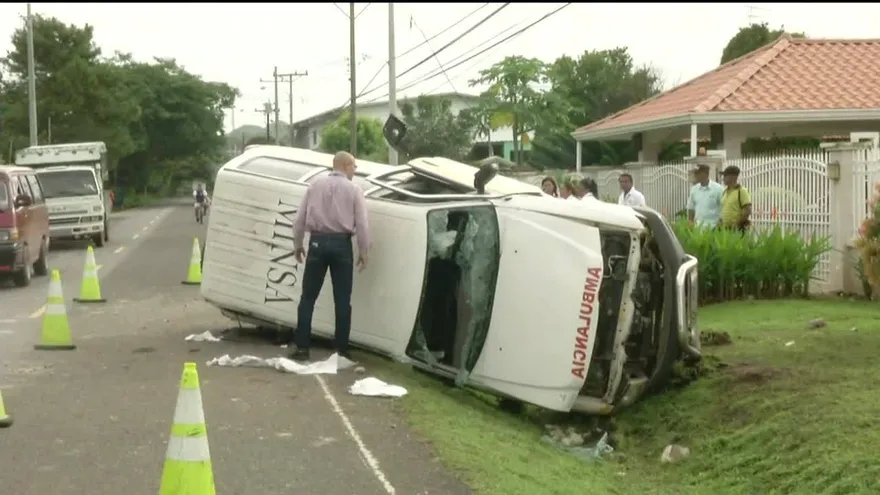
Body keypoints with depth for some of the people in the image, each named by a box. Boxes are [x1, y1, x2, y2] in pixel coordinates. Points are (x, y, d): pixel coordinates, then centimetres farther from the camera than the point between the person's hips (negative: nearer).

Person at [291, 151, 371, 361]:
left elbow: (300, 218, 8)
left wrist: (297, 244, 18)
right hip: (341, 244, -2)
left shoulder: (316, 185, 8)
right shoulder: (354, 189, 1)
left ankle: (302, 348, 3)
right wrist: (363, 252, 3)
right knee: (342, 300, 5)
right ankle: (342, 350, 6)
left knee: (308, 297, 6)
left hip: (318, 242, 2)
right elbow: (362, 224, -4)